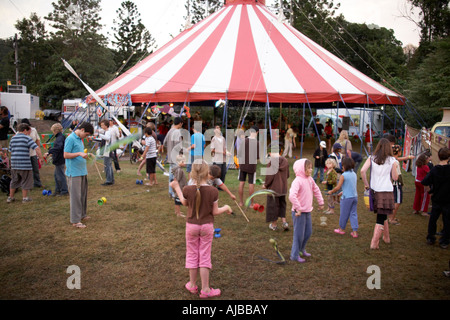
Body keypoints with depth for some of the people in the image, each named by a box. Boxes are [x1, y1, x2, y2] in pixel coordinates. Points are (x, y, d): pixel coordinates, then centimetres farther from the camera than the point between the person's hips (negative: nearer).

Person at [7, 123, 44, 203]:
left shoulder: (13, 138, 11)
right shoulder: (27, 138, -8)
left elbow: (10, 150, 18)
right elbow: (37, 148, -17)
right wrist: (40, 158, -9)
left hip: (14, 164, 6)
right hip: (25, 164, -6)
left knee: (14, 181, 19)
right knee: (25, 181, 8)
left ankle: (10, 197, 27)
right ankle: (25, 198, 14)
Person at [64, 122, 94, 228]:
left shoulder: (79, 139, 15)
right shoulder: (70, 139, -12)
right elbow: (66, 155, -16)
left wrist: (85, 155, 11)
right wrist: (79, 153, -23)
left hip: (82, 172, 9)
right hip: (74, 173, -9)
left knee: (83, 194, 16)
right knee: (76, 196, -5)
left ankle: (82, 214, 29)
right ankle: (75, 220, 1)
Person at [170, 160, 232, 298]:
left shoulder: (187, 190, -15)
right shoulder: (213, 191, -17)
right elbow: (215, 212, -9)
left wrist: (176, 188, 17)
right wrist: (226, 208, 11)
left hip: (191, 226, 1)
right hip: (207, 226, -1)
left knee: (192, 255, 16)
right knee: (204, 256, 8)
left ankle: (192, 285, 29)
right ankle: (205, 289, 15)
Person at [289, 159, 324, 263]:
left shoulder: (310, 179, 5)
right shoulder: (297, 181, -22)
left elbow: (316, 190, 22)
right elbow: (292, 196, -34)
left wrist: (321, 202, 20)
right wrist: (298, 209, -29)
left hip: (307, 211, 8)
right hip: (299, 212, -8)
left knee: (308, 232, 19)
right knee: (299, 234, 2)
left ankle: (301, 249, 40)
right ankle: (295, 255, 17)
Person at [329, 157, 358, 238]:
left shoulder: (343, 175, -14)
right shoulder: (354, 174, 6)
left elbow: (338, 187, -14)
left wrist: (331, 191, 2)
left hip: (347, 197, -6)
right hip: (355, 196, 6)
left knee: (344, 214, 10)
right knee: (353, 214, 9)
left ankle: (341, 229, 25)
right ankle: (355, 231, 8)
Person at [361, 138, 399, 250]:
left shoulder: (371, 158, 0)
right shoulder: (392, 160, -4)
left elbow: (362, 171, -13)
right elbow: (395, 177, 0)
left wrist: (366, 184, -1)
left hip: (375, 190, 3)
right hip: (387, 191, -3)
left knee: (383, 215, 21)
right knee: (381, 217, -1)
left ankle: (386, 237, 35)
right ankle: (374, 242, -6)